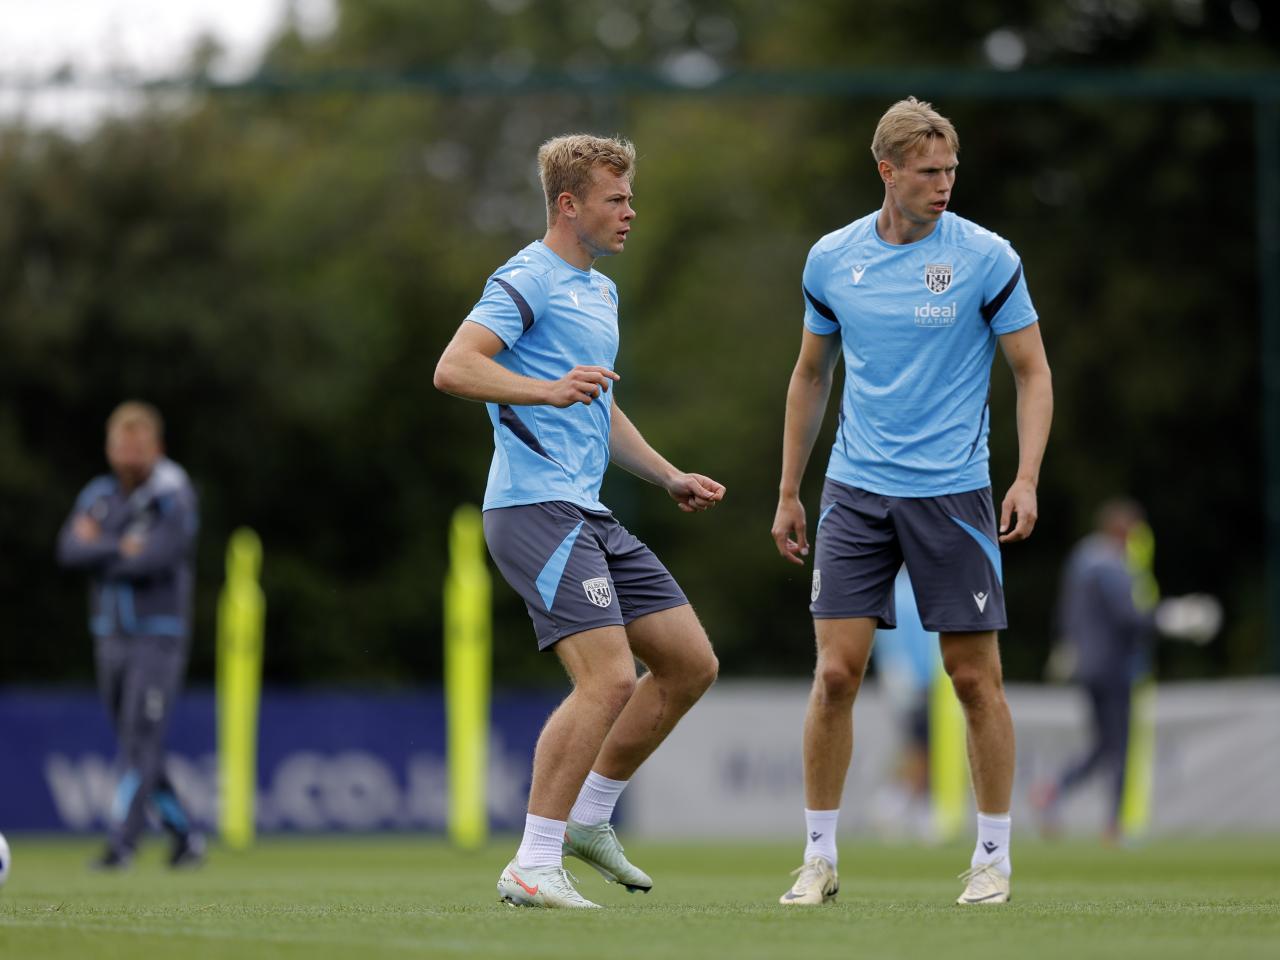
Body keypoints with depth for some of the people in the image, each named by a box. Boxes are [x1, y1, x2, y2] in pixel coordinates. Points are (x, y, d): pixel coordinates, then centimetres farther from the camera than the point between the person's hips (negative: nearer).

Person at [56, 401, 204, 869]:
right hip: (111, 634, 6)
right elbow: (70, 550, -6)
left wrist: (99, 551, -10)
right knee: (135, 747, 9)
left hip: (159, 638, -6)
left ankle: (121, 845, -14)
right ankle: (186, 839, 19)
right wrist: (123, 550, -16)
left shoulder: (173, 497, -9)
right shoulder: (98, 495, 8)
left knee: (141, 744, -12)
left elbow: (158, 557, -22)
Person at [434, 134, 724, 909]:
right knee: (610, 676, -20)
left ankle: (587, 818, 20)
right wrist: (549, 390, -34)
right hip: (536, 506, -10)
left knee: (691, 664, 9)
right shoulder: (528, 282, -9)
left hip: (589, 514, 10)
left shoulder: (601, 291, 22)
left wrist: (670, 477, 26)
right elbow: (454, 367, -22)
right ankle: (533, 868, -14)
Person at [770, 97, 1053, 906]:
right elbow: (811, 376, 17)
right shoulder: (832, 260, 4)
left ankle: (994, 856, 13)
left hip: (953, 494, -2)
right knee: (837, 671, -5)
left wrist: (1027, 480, -12)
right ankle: (820, 858, 6)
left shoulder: (985, 258, -5)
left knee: (975, 678, 0)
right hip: (856, 493, 2)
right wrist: (789, 493, 16)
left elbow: (1033, 372, 0)